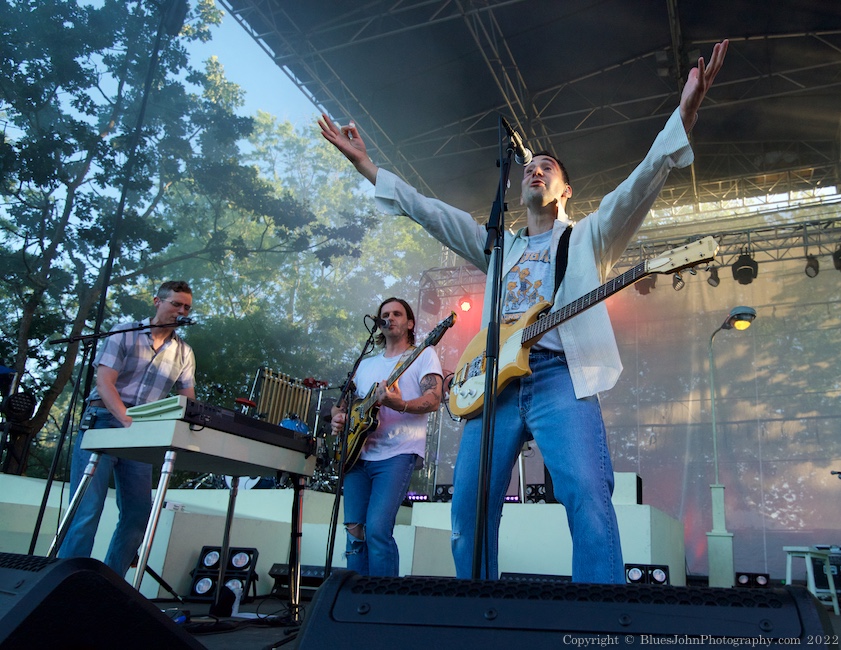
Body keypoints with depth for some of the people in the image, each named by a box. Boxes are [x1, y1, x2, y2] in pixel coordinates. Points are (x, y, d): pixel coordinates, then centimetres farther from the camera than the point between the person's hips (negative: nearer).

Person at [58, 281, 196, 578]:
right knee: (86, 512, -10)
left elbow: (188, 400, 8)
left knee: (138, 515, 3)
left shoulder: (184, 353, 11)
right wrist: (129, 422, -24)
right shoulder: (125, 333, 1)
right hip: (103, 422, -4)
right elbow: (104, 382, -9)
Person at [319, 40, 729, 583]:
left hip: (560, 375, -4)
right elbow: (429, 210, 25)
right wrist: (367, 166, 21)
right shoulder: (499, 247, 28)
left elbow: (640, 185, 2)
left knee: (588, 498, -23)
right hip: (494, 380, 4)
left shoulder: (589, 238, 18)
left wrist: (684, 116, -12)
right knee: (469, 511, -2)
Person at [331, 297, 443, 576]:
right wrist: (337, 418, 1)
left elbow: (433, 400, -8)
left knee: (377, 529, -17)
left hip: (398, 452, -5)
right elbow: (343, 402, 25)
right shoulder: (366, 363, 23)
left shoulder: (423, 355, 6)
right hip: (359, 454, 6)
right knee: (355, 532, 2)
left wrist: (399, 405, -27)